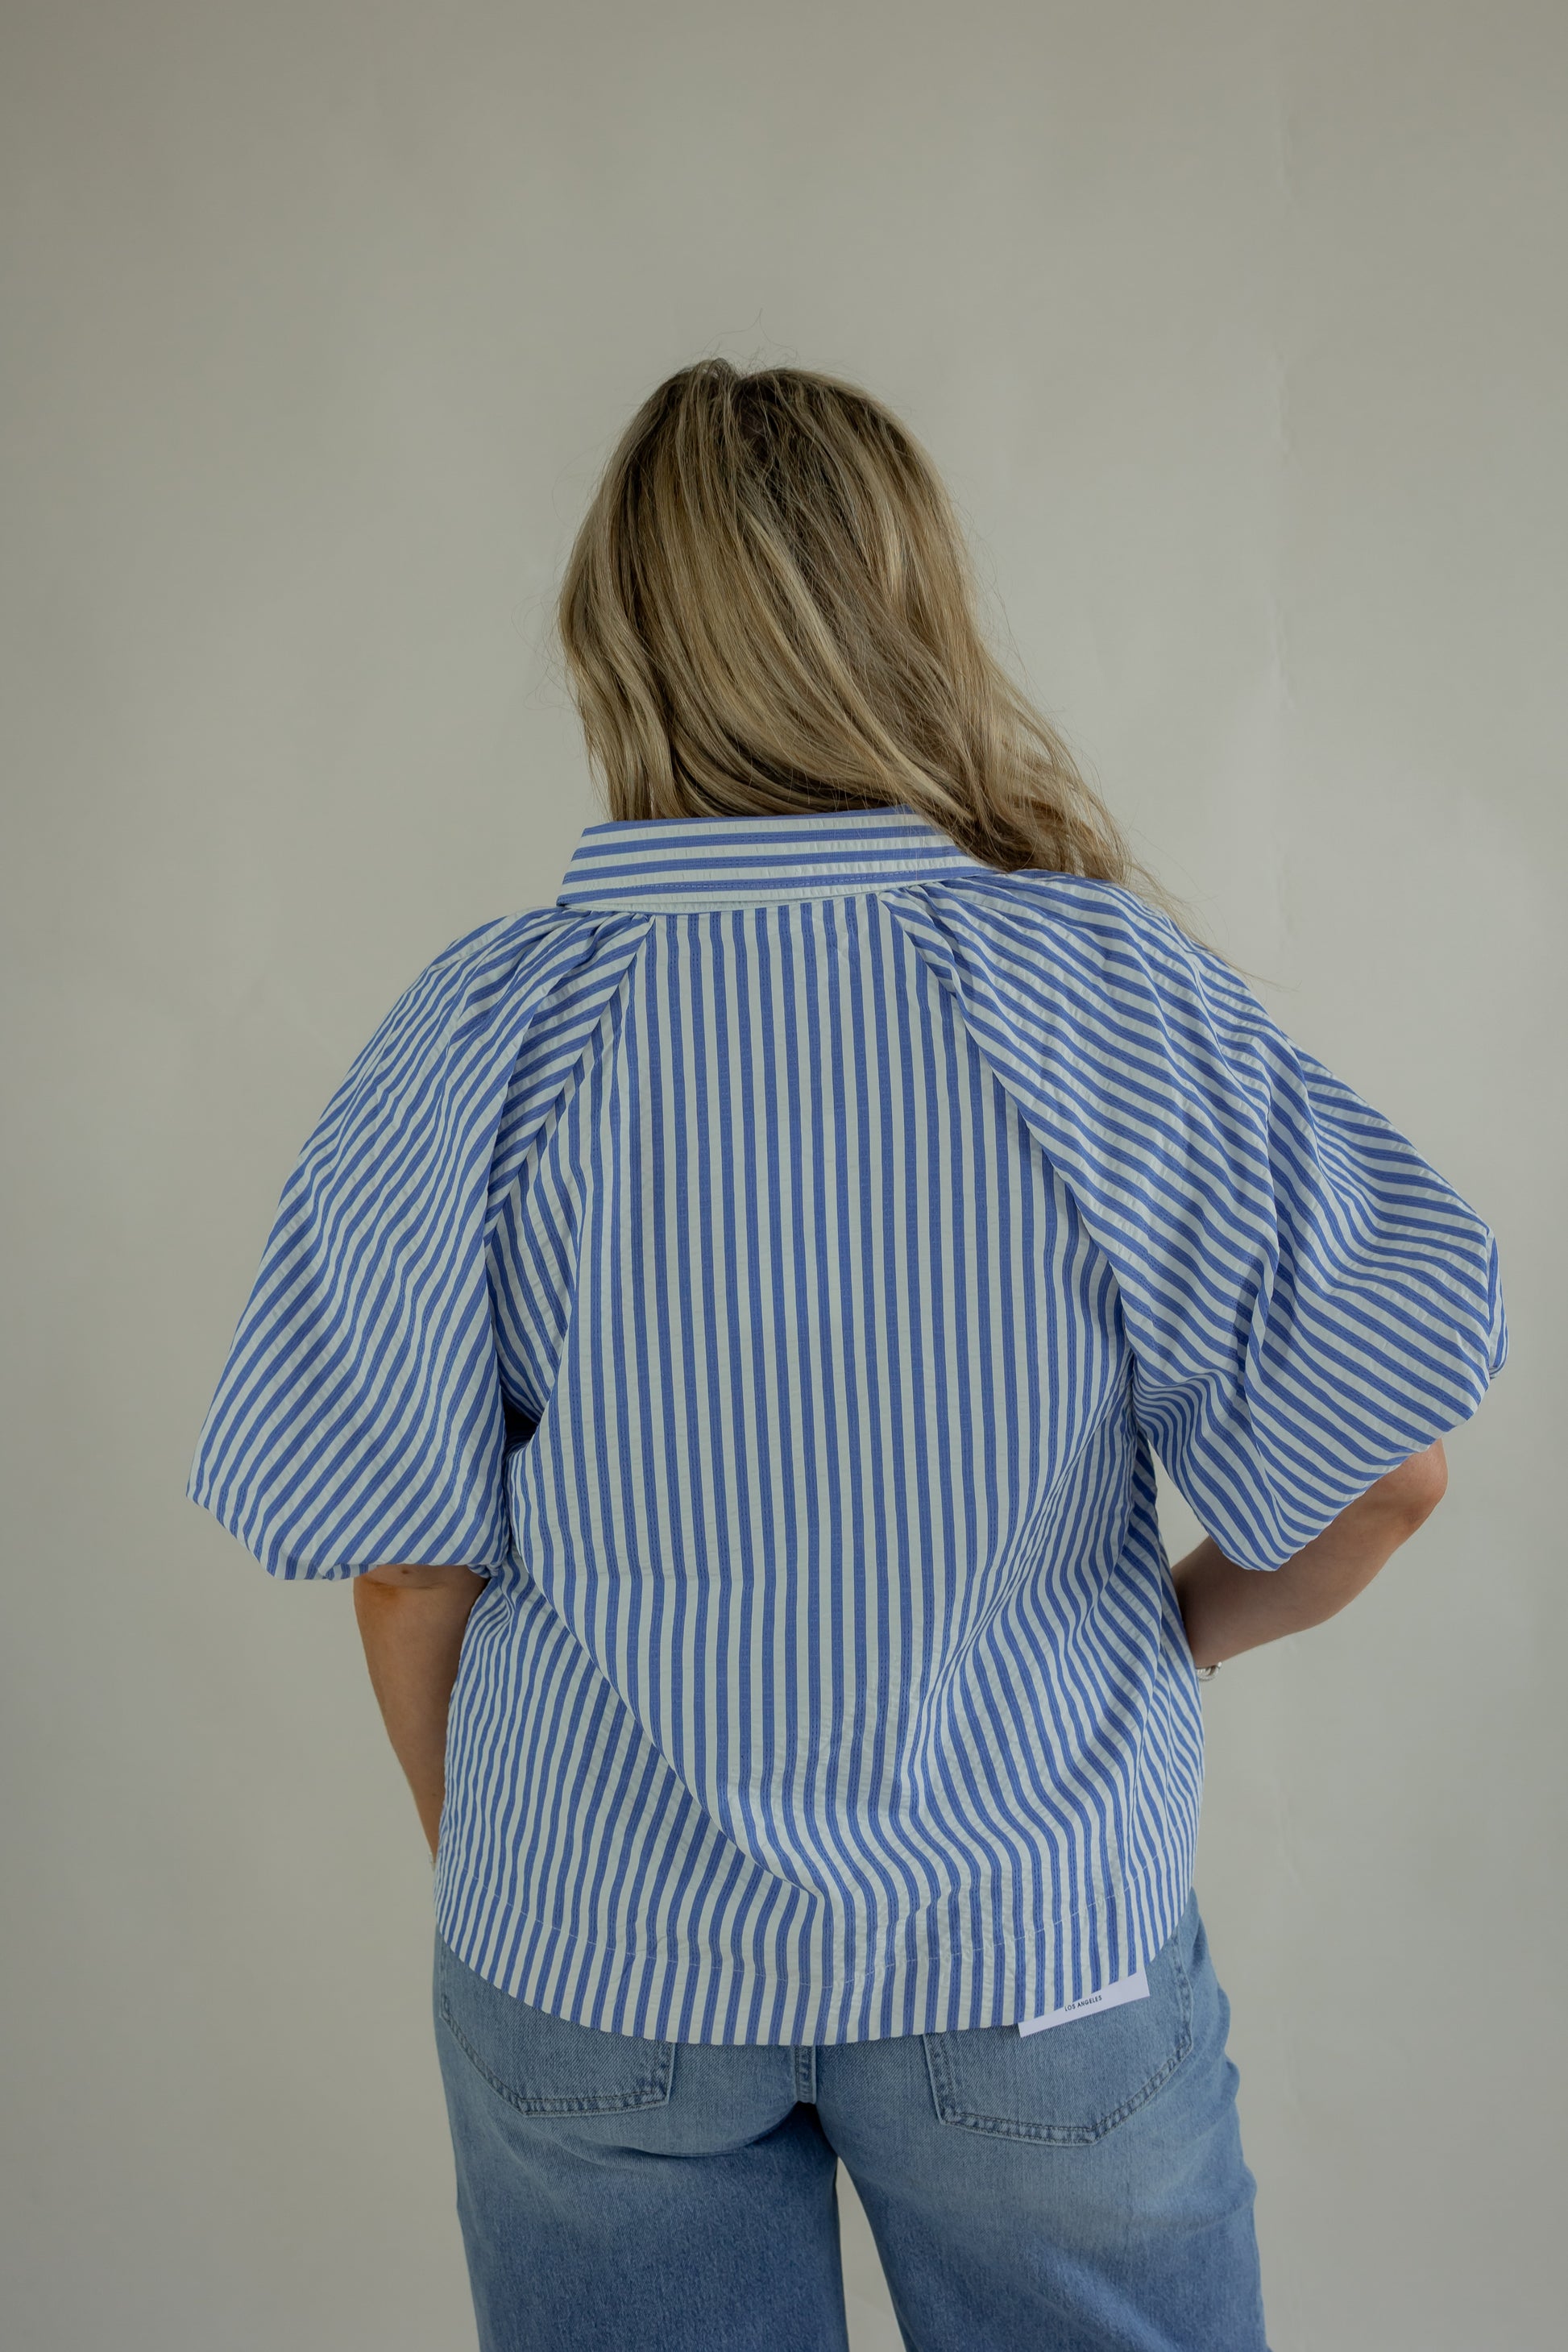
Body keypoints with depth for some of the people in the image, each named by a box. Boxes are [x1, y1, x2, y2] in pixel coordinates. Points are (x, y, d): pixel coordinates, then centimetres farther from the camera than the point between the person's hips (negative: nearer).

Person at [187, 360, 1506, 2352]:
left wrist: (488, 1863, 9)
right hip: (1048, 1957, 0)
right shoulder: (1122, 996, -16)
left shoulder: (484, 1034, -15)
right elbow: (1380, 1478, -11)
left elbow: (407, 1566, -8)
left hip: (597, 1963, 1)